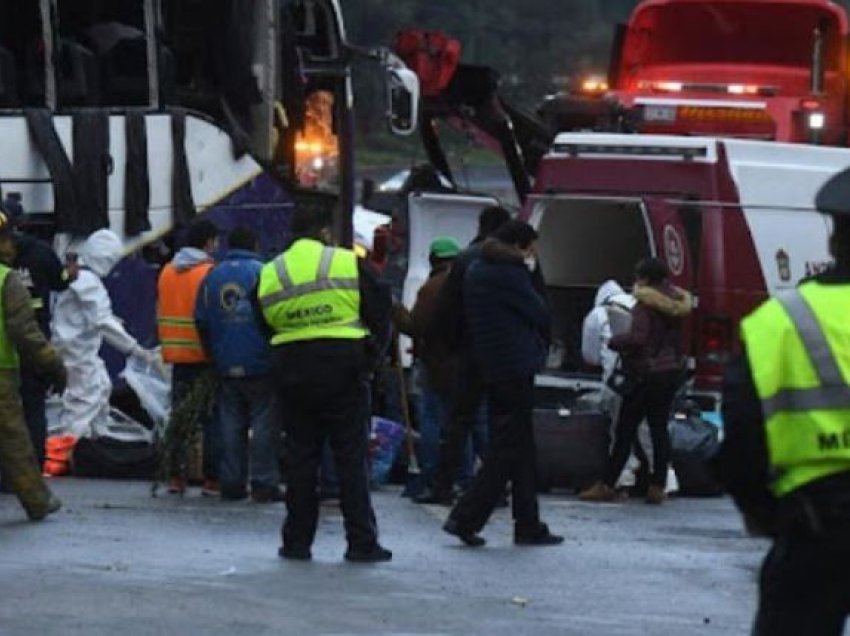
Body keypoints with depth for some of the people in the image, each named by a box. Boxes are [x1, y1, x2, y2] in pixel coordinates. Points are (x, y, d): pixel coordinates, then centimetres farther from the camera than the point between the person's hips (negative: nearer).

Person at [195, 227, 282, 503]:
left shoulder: (212, 277, 8)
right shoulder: (261, 273, -7)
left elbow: (201, 322, 10)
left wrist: (213, 356, 18)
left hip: (226, 365, 5)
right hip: (259, 366, -5)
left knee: (231, 425, 9)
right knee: (264, 423, -2)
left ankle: (231, 483, 8)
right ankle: (264, 483, -6)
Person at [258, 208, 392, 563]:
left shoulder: (269, 274, 6)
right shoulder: (350, 264, -3)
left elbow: (265, 326, 11)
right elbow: (380, 314, -1)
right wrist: (370, 358, 9)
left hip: (290, 371, 3)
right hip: (343, 368, -3)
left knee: (300, 457, 10)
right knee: (351, 458, 1)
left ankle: (297, 541, 10)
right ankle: (361, 542, -1)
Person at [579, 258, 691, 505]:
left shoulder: (645, 305, -14)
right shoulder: (675, 303, 9)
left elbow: (637, 338, -24)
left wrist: (614, 342, -8)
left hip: (648, 373, -7)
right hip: (673, 370, 7)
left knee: (625, 429, -2)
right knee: (659, 428, 10)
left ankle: (607, 486, 1)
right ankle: (658, 486, 7)